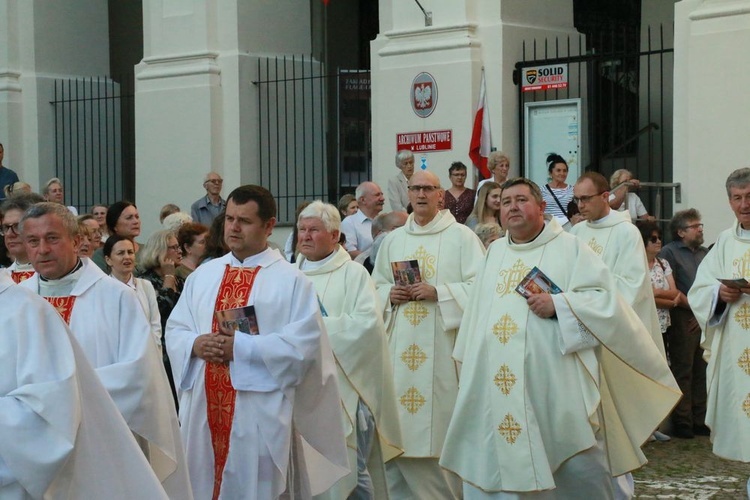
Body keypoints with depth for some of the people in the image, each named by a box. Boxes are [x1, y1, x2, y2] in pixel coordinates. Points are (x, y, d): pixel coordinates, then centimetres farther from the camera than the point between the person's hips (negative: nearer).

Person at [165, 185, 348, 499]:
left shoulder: (291, 280, -3)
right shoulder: (202, 275, 13)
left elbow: (305, 343, -13)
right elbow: (175, 330, 12)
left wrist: (241, 347, -17)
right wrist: (196, 344, -11)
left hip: (260, 414, -5)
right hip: (204, 410, 5)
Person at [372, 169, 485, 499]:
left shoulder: (461, 236, 0)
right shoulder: (393, 240, 15)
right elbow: (375, 286, 18)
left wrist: (437, 292, -16)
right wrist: (390, 294, -4)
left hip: (443, 346, -4)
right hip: (401, 346, 4)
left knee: (441, 422, -3)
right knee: (401, 429, 3)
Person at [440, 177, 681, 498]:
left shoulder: (570, 249, 1)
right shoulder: (494, 253, 18)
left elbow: (605, 298, -7)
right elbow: (476, 314, 21)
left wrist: (558, 305, -18)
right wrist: (473, 367, 16)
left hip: (555, 386, -5)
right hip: (496, 386, 5)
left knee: (573, 469, -2)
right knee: (495, 464, 4)